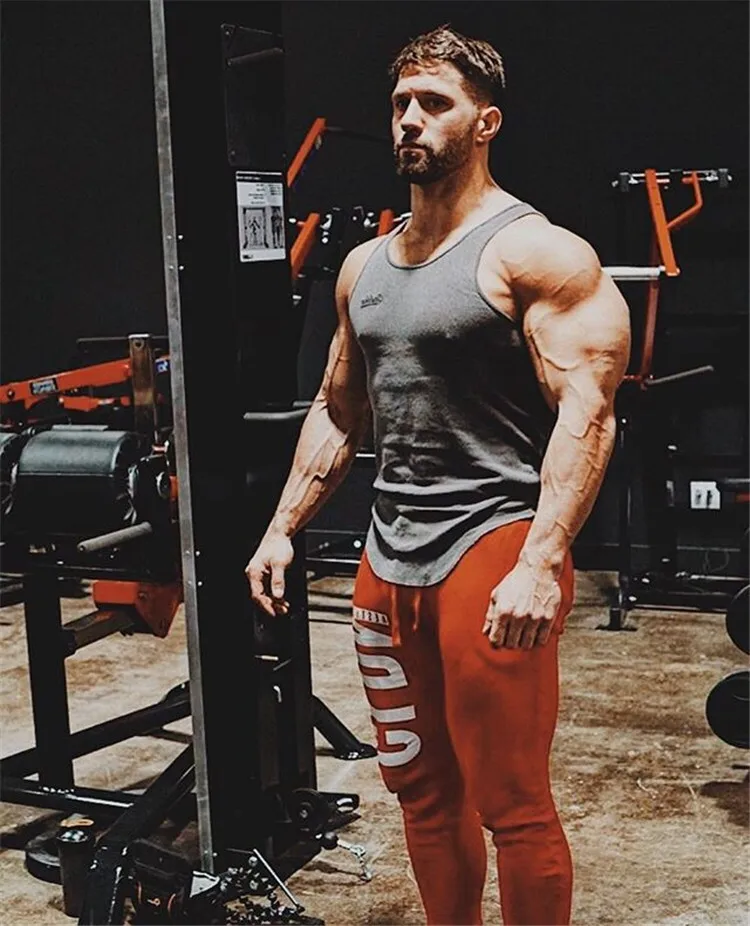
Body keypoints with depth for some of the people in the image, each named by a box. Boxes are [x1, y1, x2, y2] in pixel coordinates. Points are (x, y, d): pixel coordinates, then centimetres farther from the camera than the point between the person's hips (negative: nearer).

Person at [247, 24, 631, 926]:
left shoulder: (535, 253, -9)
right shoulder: (364, 265, 14)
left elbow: (586, 414, -17)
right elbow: (336, 411, 20)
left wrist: (539, 563, -26)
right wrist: (282, 529, 15)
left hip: (492, 547, -7)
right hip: (390, 558, 7)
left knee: (510, 802, 0)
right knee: (423, 791, 16)